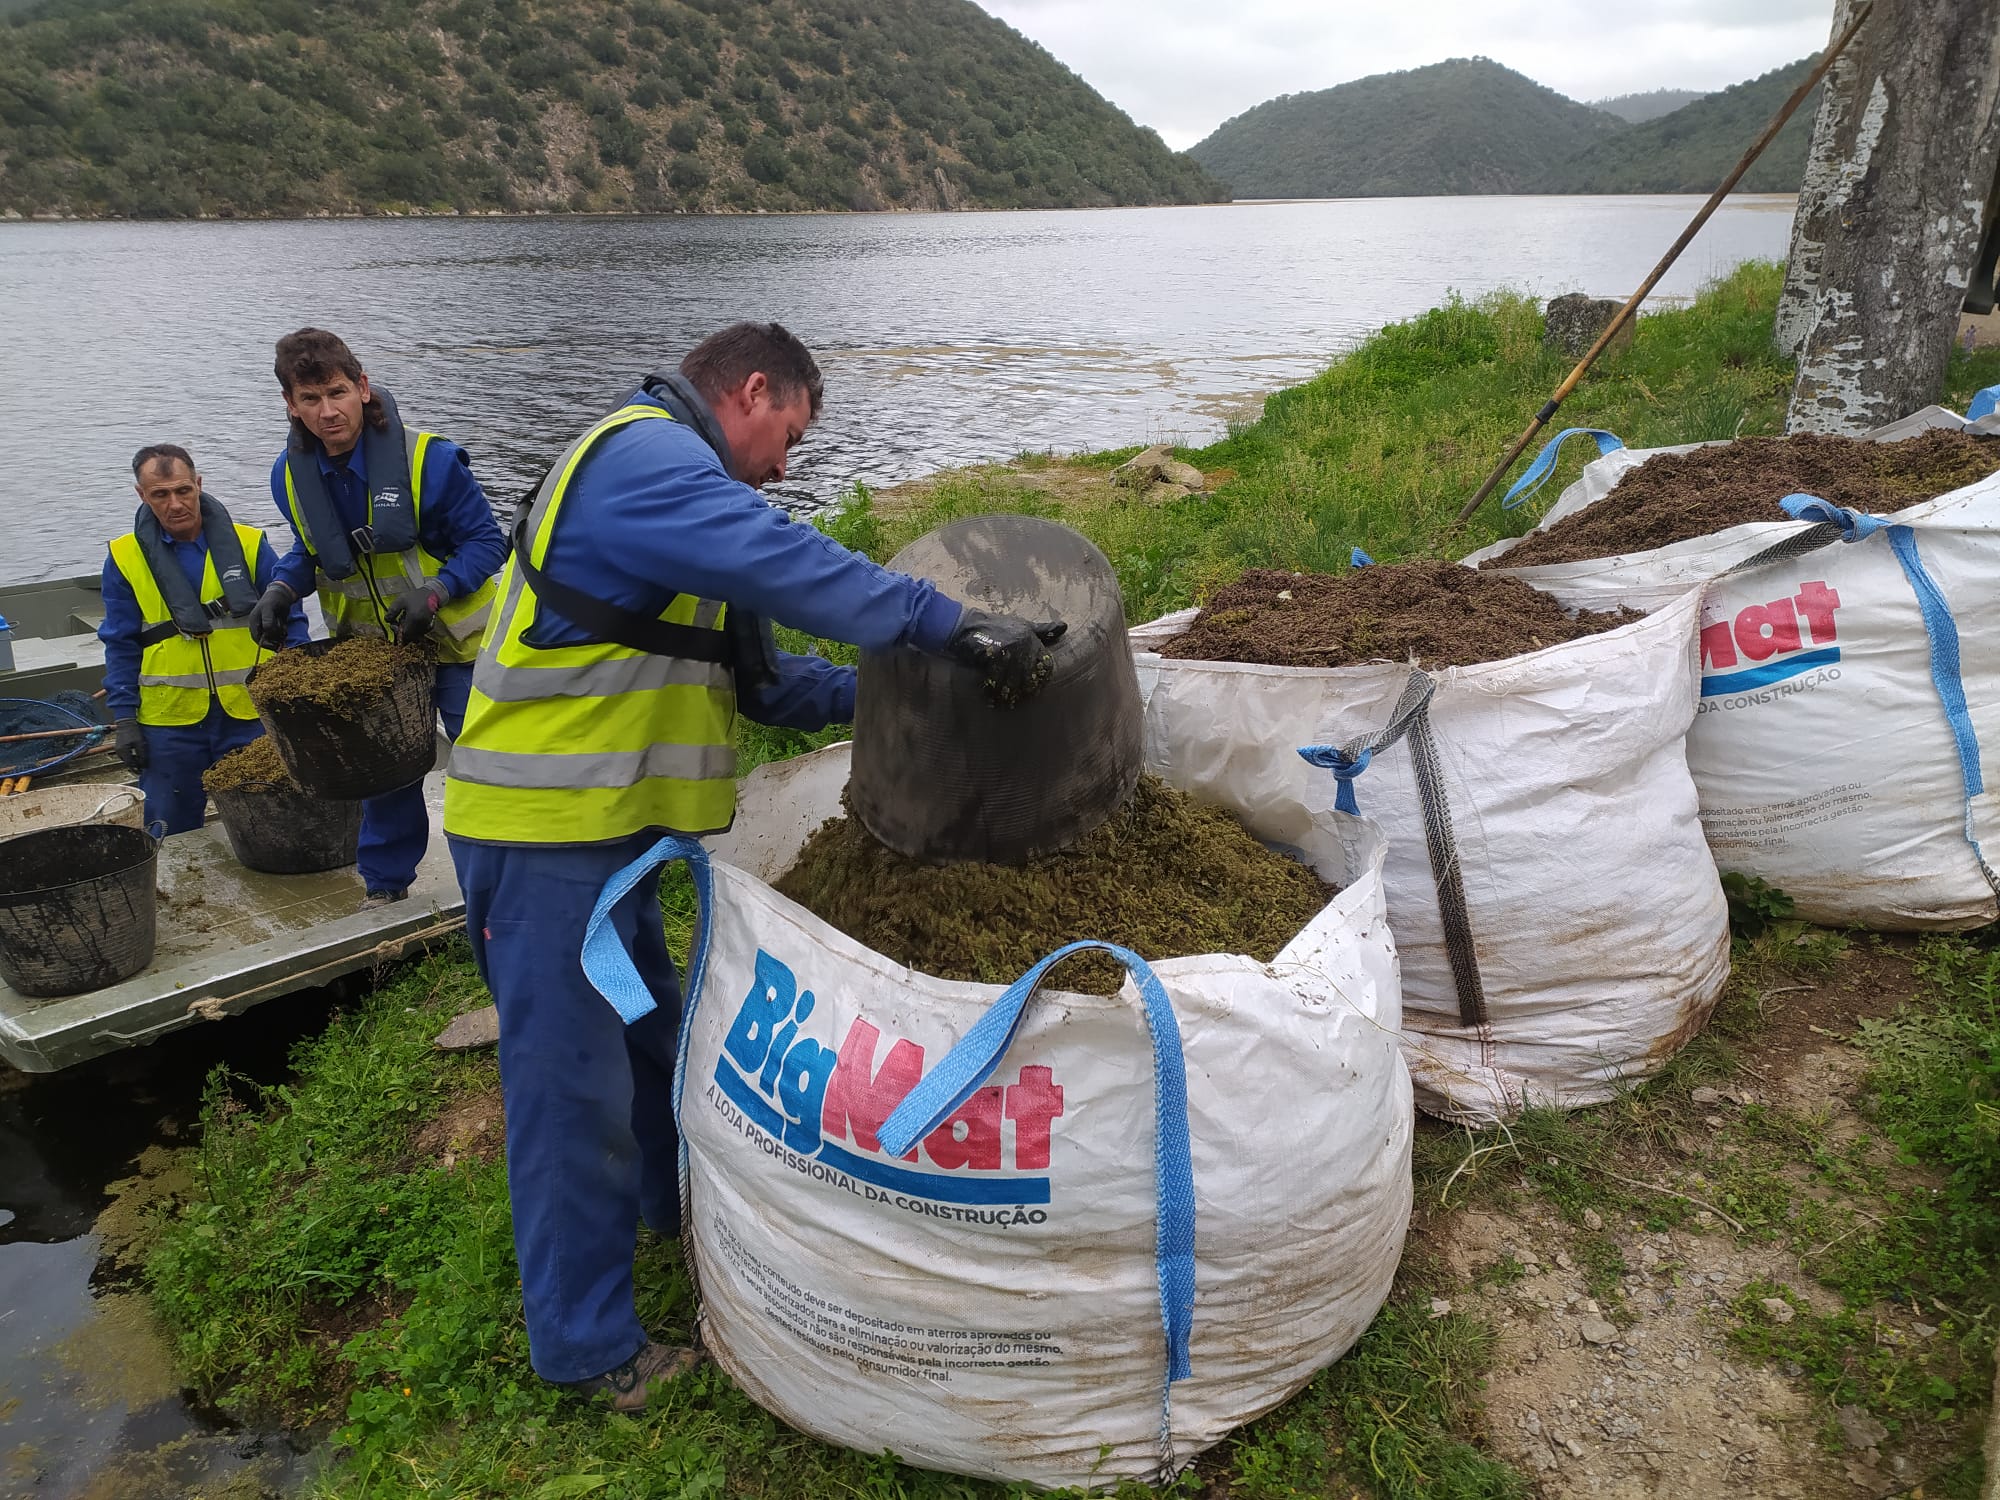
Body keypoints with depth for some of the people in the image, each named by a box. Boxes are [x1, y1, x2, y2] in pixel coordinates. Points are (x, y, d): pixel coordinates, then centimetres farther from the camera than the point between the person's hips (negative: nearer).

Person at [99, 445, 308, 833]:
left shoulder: (248, 544, 0)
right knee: (171, 839, 11)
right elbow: (121, 647, 5)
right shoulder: (124, 558, 1)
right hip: (169, 721, 1)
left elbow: (290, 619, 3)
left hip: (252, 714, 0)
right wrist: (124, 719, 0)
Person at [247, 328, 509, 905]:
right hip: (370, 648, 5)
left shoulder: (428, 459, -22)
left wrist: (433, 593, -29)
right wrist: (282, 589, -7)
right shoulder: (291, 475, -5)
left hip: (455, 641, -4)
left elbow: (485, 542, -15)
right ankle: (384, 886, 33)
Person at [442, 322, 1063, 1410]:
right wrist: (949, 625, -31)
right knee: (574, 1078, 0)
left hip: (595, 825, 11)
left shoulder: (662, 476, 20)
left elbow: (747, 672, 17)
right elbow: (782, 563, -33)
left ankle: (674, 1200, 48)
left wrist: (871, 690, 8)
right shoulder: (645, 454, -15)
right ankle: (590, 1346, 16)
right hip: (544, 830, -11)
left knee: (647, 1029, 25)